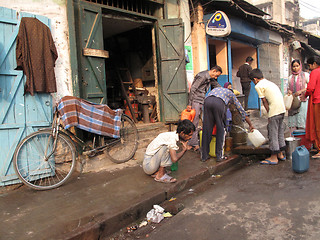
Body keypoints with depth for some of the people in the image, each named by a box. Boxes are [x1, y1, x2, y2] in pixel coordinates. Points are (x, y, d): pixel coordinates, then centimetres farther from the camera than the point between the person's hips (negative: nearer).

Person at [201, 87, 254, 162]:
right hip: (219, 103, -3)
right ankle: (219, 156, 15)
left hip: (207, 100, 3)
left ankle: (204, 156, 13)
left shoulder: (216, 89, 45)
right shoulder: (231, 94, 35)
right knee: (220, 129, 12)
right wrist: (250, 125, 44)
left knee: (206, 129, 8)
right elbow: (241, 110, 37)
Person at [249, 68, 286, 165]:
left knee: (273, 133, -1)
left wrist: (269, 114, 3)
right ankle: (280, 154, 28)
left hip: (274, 110, -9)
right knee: (280, 131, 18)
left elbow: (264, 101, -3)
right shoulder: (270, 83, 23)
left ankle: (274, 157, 5)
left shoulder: (258, 86, -1)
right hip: (282, 108, 9)